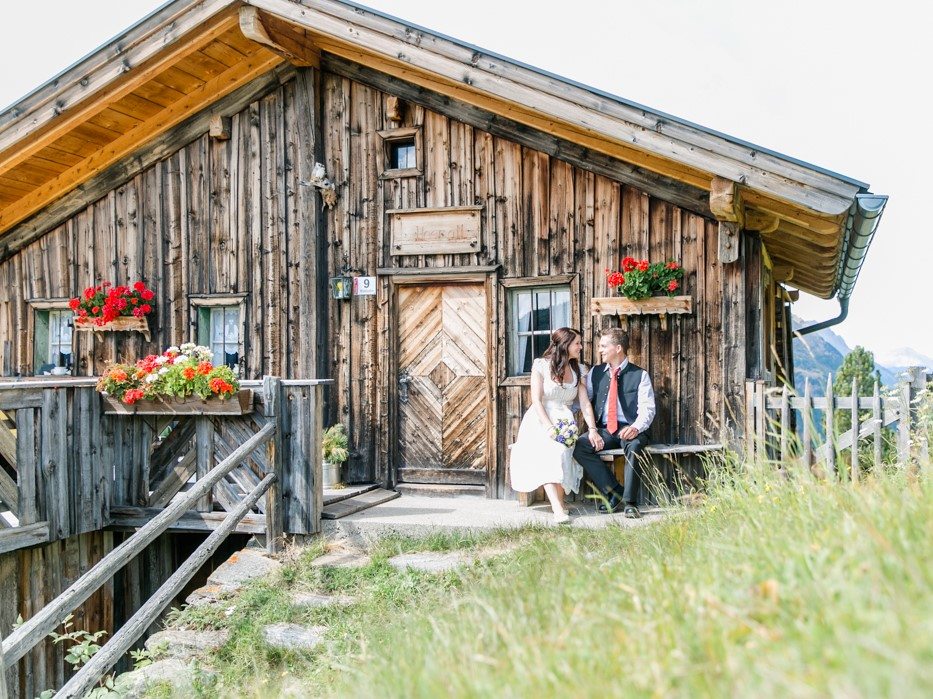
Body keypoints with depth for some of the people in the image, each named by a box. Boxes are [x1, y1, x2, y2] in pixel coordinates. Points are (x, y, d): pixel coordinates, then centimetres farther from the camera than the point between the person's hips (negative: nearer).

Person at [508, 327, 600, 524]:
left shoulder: (577, 371, 13)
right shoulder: (541, 365, -1)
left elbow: (585, 403, 6)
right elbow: (536, 400, -7)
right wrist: (549, 427, -19)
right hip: (540, 422, -3)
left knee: (561, 451, -31)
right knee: (548, 454, -32)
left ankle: (558, 501, -25)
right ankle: (557, 509, -42)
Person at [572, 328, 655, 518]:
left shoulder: (640, 375, 3)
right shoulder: (595, 372, 14)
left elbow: (647, 409, -6)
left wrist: (636, 427, -26)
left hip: (630, 430, -3)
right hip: (603, 430, 4)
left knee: (634, 445, -37)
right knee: (579, 445, -24)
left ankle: (629, 503, -27)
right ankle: (614, 494, -17)